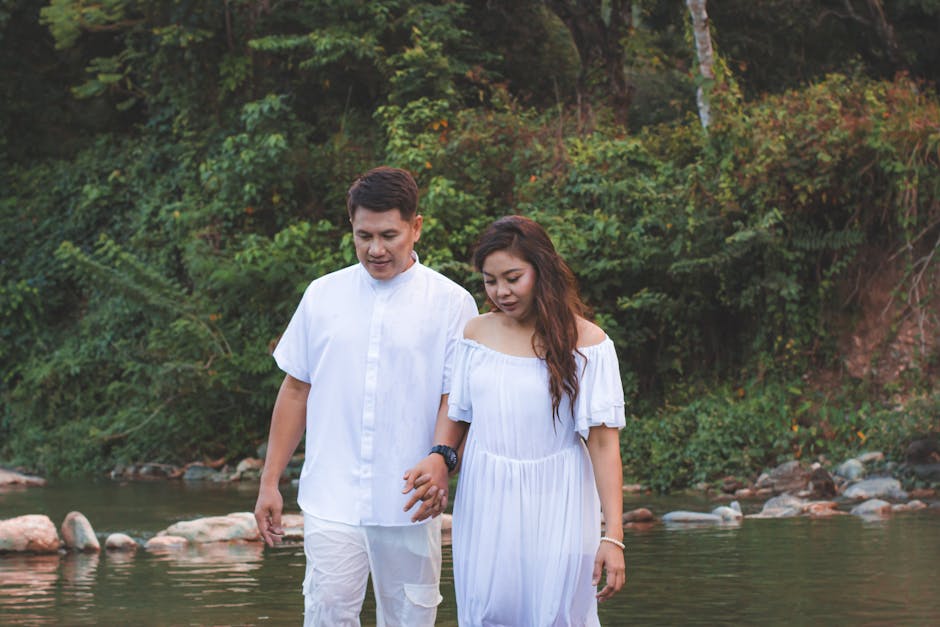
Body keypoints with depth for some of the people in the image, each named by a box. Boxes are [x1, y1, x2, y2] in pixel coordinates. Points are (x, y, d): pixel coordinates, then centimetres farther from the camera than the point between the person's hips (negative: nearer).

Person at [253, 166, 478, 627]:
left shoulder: (451, 303, 0)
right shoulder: (323, 295, 8)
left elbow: (455, 401, -3)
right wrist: (269, 482, 9)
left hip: (409, 503, -1)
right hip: (331, 500, 1)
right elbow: (295, 391, 12)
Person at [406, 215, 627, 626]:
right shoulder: (475, 335, 5)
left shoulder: (586, 342, -7)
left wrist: (613, 536, -15)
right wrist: (437, 458, -9)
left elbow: (603, 441, -10)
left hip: (556, 505, -3)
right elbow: (456, 416, 13)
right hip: (485, 504, 3)